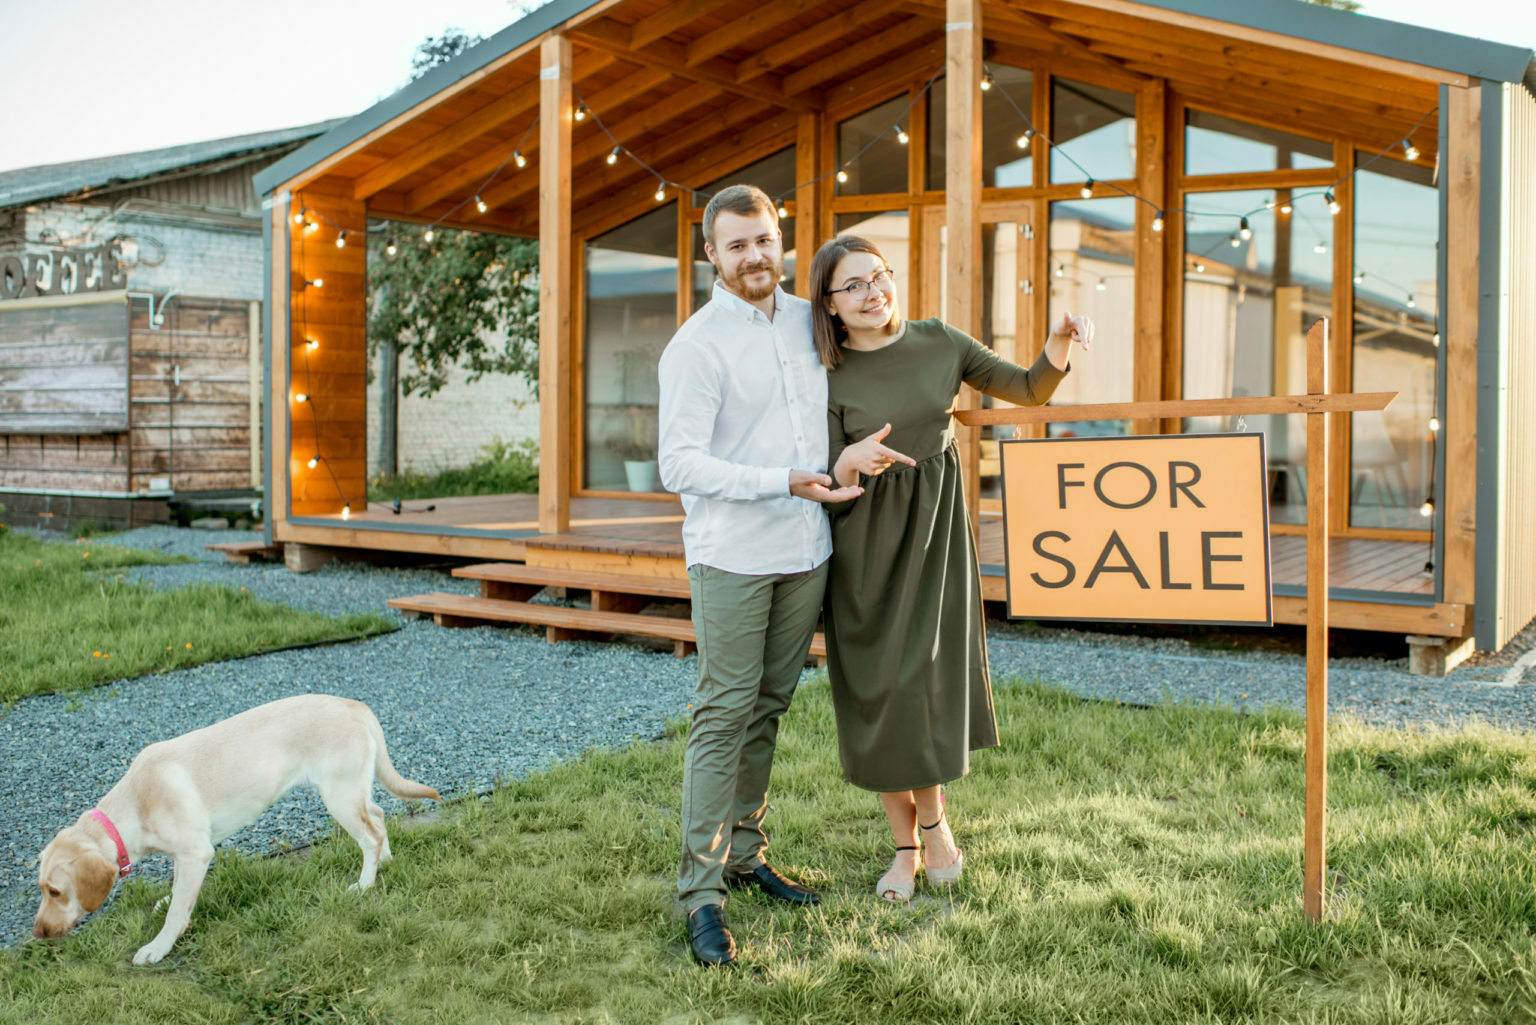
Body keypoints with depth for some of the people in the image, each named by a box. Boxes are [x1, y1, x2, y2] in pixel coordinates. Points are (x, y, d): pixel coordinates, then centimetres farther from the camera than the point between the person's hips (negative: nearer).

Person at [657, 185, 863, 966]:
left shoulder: (807, 320, 10)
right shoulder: (695, 346, -9)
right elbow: (680, 464, -16)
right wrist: (785, 483, -22)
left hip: (807, 551, 6)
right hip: (732, 556, -6)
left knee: (768, 709, 12)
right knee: (724, 714, -6)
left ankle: (743, 853, 24)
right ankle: (701, 892, 0)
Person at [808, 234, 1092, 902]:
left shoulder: (939, 342, 0)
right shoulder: (827, 378, -6)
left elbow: (1031, 390, 8)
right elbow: (832, 484, -9)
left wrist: (1060, 343, -11)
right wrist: (852, 461, -31)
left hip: (935, 526, 1)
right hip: (865, 539, -1)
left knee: (925, 677, -7)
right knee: (876, 688, 2)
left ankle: (933, 814, 20)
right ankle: (906, 845, 19)